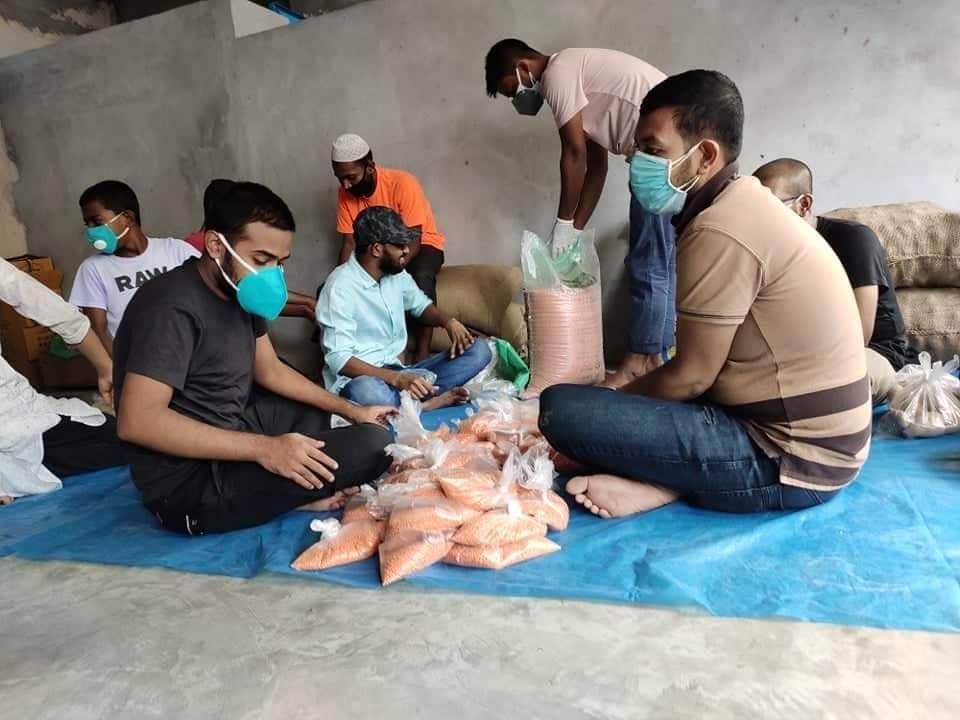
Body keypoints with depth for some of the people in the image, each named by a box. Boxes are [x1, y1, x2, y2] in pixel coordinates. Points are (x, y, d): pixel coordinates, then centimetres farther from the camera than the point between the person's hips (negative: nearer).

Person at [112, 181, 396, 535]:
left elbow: (269, 370, 15)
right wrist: (264, 449, -30)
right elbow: (137, 421, -30)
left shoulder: (237, 291, 5)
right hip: (190, 482, -10)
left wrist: (351, 410, 9)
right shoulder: (174, 305, -23)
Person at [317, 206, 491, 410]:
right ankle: (429, 396, -21)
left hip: (399, 371, 7)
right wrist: (396, 379, -35)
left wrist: (448, 321, -2)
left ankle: (416, 398, -23)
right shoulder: (340, 287, -17)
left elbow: (421, 306, 22)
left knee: (479, 351, -6)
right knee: (366, 391, -45)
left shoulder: (397, 275, 4)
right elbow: (339, 359, -22)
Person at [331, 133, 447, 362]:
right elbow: (349, 242, -7)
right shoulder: (345, 193, -10)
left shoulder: (403, 183, -26)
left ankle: (422, 351, -28)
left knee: (420, 278, -38)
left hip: (422, 244, -5)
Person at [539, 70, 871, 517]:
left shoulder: (719, 230, -21)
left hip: (789, 459, -10)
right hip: (808, 438, 10)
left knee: (561, 408, -20)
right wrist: (618, 393, 10)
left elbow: (690, 376, -15)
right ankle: (665, 479, 2)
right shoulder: (745, 204, 11)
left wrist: (608, 406, 1)